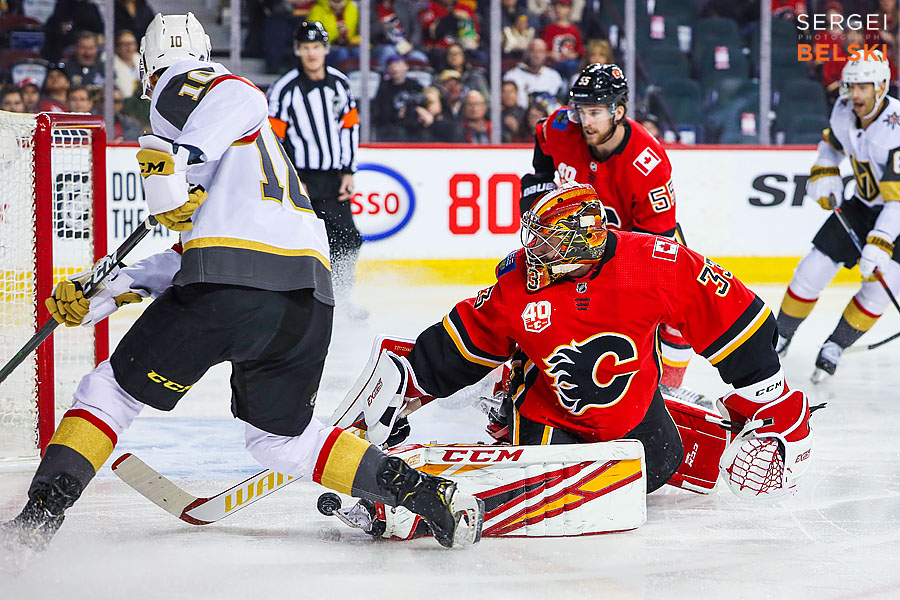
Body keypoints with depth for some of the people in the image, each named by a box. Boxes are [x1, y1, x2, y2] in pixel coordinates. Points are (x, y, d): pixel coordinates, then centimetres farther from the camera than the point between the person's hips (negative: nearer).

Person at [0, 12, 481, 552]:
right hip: (308, 296, 7)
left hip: (230, 288, -7)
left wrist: (173, 157, -25)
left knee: (114, 391, 8)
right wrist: (103, 295, 31)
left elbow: (236, 97, -13)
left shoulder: (179, 84, 12)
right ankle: (420, 489, 9)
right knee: (283, 437, 22)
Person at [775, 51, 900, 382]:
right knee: (814, 268, -1)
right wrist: (824, 175, -3)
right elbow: (832, 143, 14)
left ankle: (835, 346, 2)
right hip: (863, 204, 6)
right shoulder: (844, 111, -11)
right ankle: (780, 335, 18)